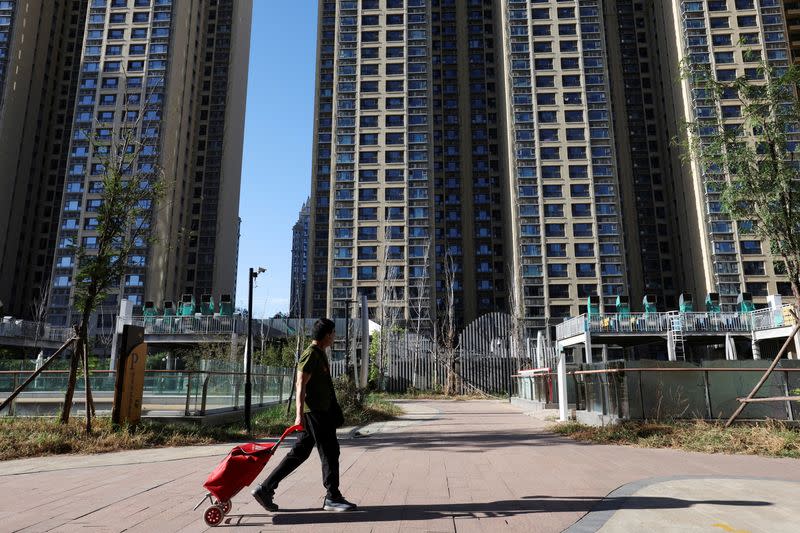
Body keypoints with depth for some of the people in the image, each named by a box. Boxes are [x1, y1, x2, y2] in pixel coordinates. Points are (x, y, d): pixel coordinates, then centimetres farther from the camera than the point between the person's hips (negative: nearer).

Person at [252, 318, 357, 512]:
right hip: (314, 411, -10)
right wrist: (300, 414, -26)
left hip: (322, 411, 10)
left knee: (299, 453, 11)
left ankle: (266, 489, 14)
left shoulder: (320, 353, 17)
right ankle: (332, 498, 10)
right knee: (329, 452, -1)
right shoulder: (311, 354, -14)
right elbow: (301, 385, -20)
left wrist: (334, 412, 28)